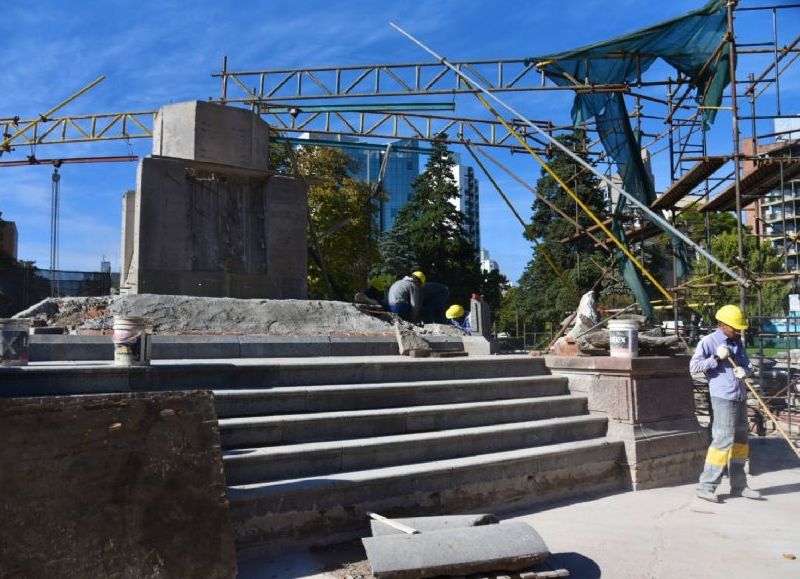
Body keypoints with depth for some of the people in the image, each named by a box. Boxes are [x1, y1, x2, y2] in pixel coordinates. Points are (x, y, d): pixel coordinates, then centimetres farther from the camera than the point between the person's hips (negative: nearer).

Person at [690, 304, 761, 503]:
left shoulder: (737, 342, 14)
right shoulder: (708, 342, -8)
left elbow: (748, 364, 18)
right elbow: (694, 366, -14)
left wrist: (744, 370, -4)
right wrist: (717, 357, -20)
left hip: (740, 397, 8)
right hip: (723, 397, -8)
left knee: (740, 439, 13)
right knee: (723, 440, -12)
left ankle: (739, 485, 24)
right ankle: (706, 486, -5)